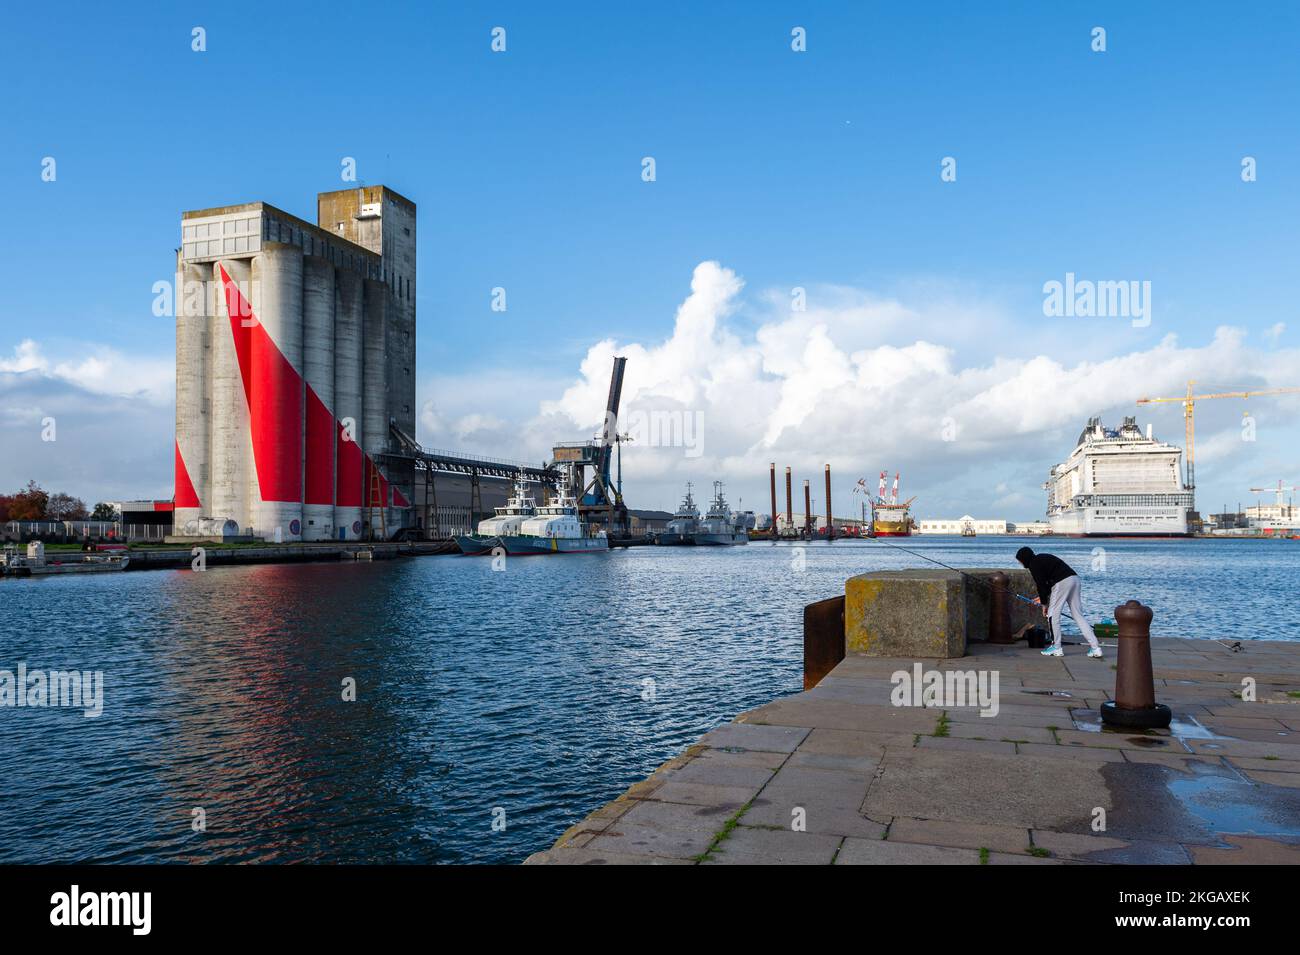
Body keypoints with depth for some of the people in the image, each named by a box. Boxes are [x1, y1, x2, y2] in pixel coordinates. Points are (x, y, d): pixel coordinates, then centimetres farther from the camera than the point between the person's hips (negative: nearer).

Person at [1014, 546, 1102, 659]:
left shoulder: (1033, 564, -2)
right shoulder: (1042, 558, 26)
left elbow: (1041, 584, -4)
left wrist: (1044, 603, 5)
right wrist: (1043, 598, 35)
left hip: (1062, 582, -9)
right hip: (1074, 579, 9)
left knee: (1053, 615, 3)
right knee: (1078, 615, 9)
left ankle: (1056, 648, 8)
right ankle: (1095, 648, 5)